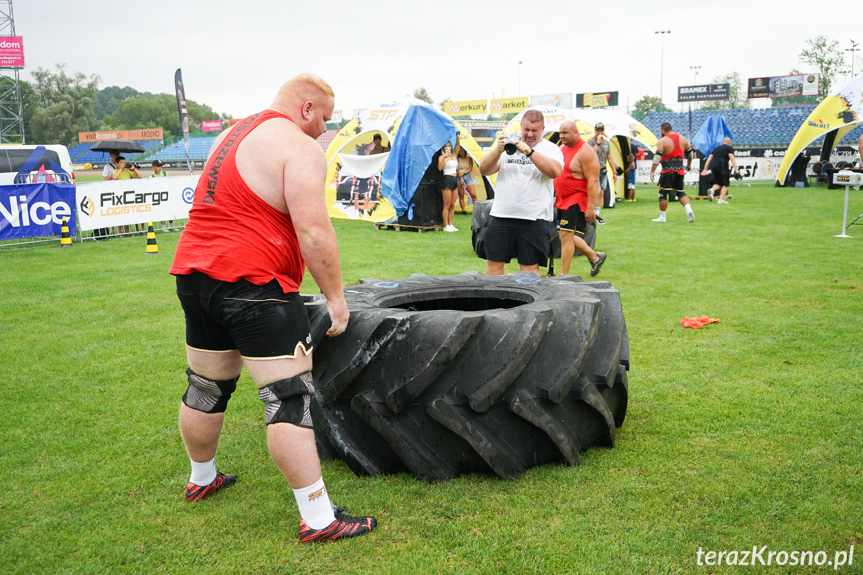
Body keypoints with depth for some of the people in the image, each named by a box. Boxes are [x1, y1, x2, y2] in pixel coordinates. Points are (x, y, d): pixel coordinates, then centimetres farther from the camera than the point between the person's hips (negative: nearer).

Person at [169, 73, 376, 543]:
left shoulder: (234, 135, 22)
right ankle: (318, 519, -2)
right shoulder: (299, 148, -8)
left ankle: (201, 479, 42)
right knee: (291, 397, -6)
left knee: (207, 387, 22)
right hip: (251, 282, -9)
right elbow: (313, 232, -18)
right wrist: (335, 296, -10)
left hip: (194, 274, 9)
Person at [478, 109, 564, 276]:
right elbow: (484, 170, 2)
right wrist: (498, 150, -15)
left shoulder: (550, 149, 4)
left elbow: (554, 171, -18)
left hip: (534, 219, -3)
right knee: (493, 263, 6)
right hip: (500, 216, 3)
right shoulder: (507, 145, 12)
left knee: (530, 267, 0)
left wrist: (529, 151, -25)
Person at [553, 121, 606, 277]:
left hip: (577, 201, -9)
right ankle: (595, 257, 33)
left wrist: (590, 207, -25)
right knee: (566, 236, 14)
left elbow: (593, 181, -20)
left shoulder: (585, 152, -15)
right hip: (562, 200, 9)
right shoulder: (561, 148, 11)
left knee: (566, 235, -12)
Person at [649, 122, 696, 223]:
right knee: (680, 192, 14)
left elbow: (657, 157, -15)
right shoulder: (682, 139, 11)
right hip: (680, 170, 5)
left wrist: (652, 172, -16)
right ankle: (688, 209, -9)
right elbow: (690, 153, 19)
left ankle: (662, 217, 9)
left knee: (663, 193, 5)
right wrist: (688, 166, 33)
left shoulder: (662, 141, -7)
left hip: (668, 171, -5)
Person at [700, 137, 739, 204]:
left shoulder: (716, 148, 24)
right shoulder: (729, 148, 8)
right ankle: (721, 199, -4)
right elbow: (732, 158, -5)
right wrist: (736, 169, -10)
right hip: (722, 166, -5)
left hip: (713, 166, 5)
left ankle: (712, 190, -14)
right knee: (725, 184, 5)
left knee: (717, 183, 17)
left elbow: (709, 159, 21)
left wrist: (705, 169, 23)